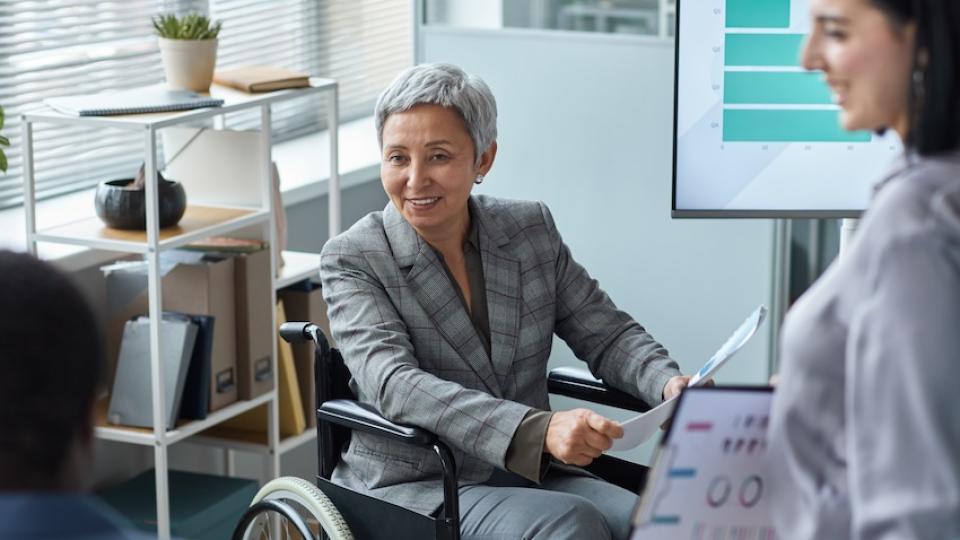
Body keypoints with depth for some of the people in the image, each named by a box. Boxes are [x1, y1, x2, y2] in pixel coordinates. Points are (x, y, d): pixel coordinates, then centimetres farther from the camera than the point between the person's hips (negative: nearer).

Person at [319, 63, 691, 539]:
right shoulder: (351, 260, -7)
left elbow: (607, 335, 10)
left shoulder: (532, 230, 7)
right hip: (414, 488, -4)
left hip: (532, 477, 4)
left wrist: (670, 386, -14)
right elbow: (395, 385, -22)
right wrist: (540, 430, -36)